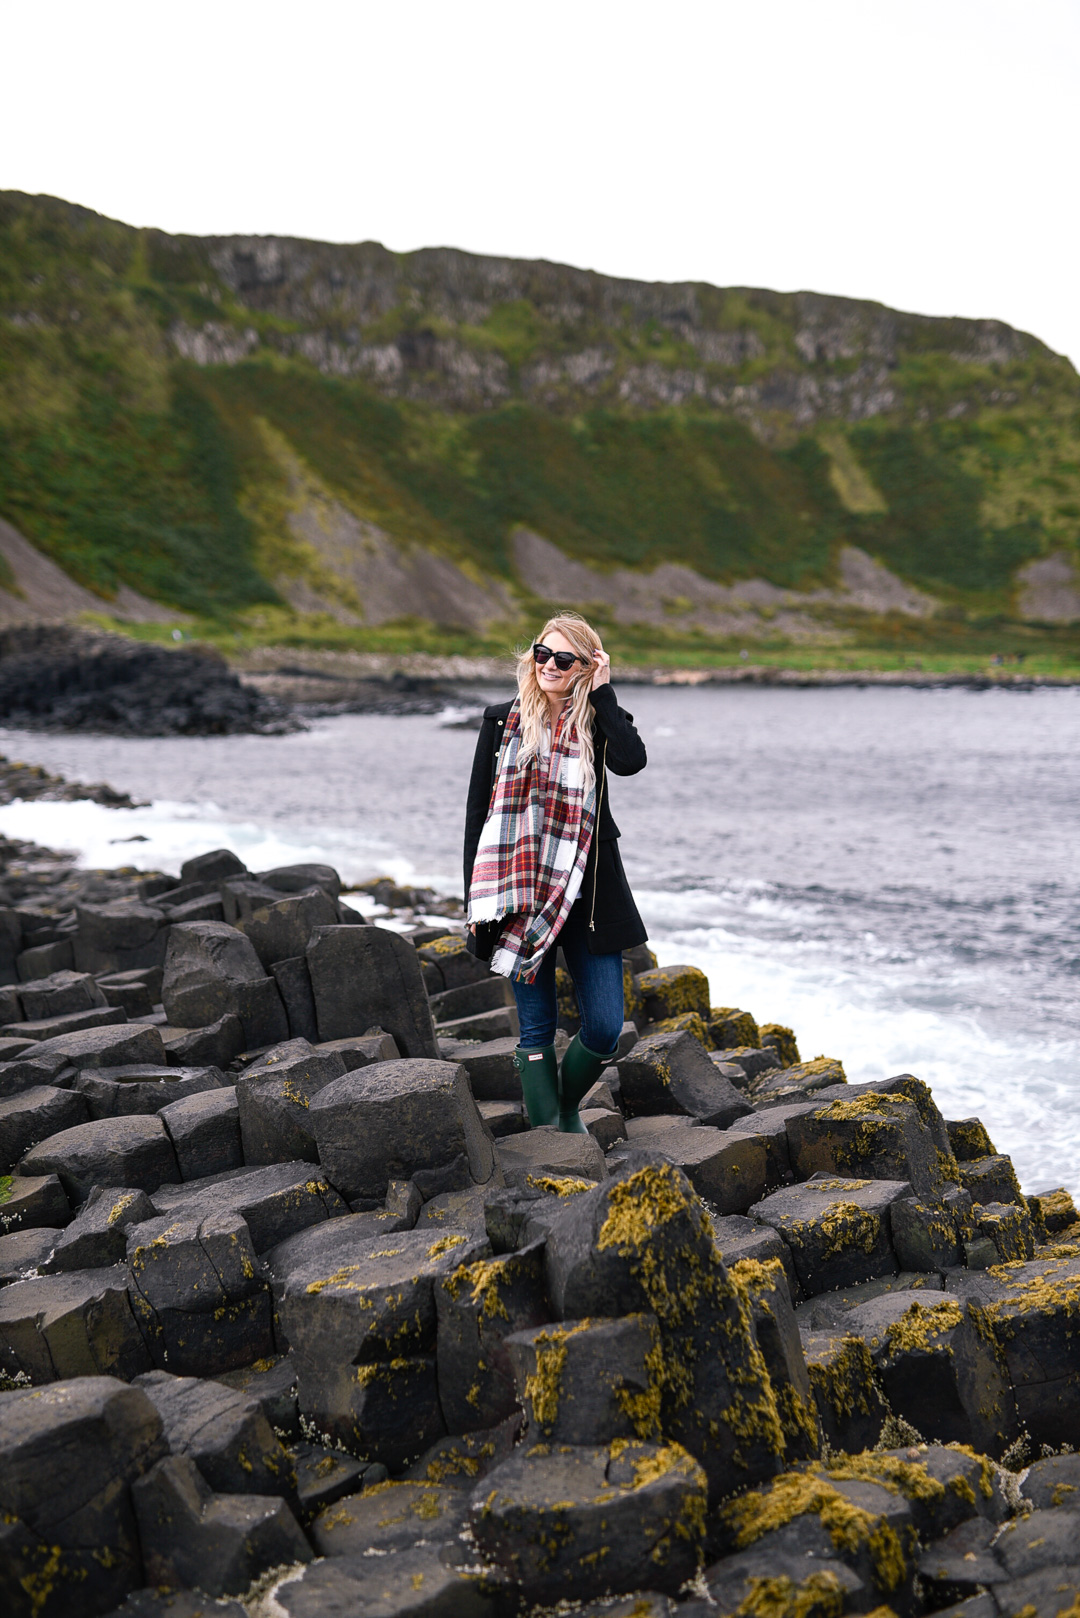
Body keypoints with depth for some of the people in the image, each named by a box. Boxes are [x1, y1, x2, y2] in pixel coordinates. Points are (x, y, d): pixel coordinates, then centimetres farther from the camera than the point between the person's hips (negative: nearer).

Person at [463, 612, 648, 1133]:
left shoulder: (598, 723, 5)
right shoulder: (502, 721, 6)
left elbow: (631, 761, -19)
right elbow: (478, 810, 6)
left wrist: (602, 692, -10)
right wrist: (475, 897, 2)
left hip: (586, 894, 1)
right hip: (520, 894, -1)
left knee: (604, 1029, 1)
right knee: (537, 1030, 3)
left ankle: (567, 1109, 28)